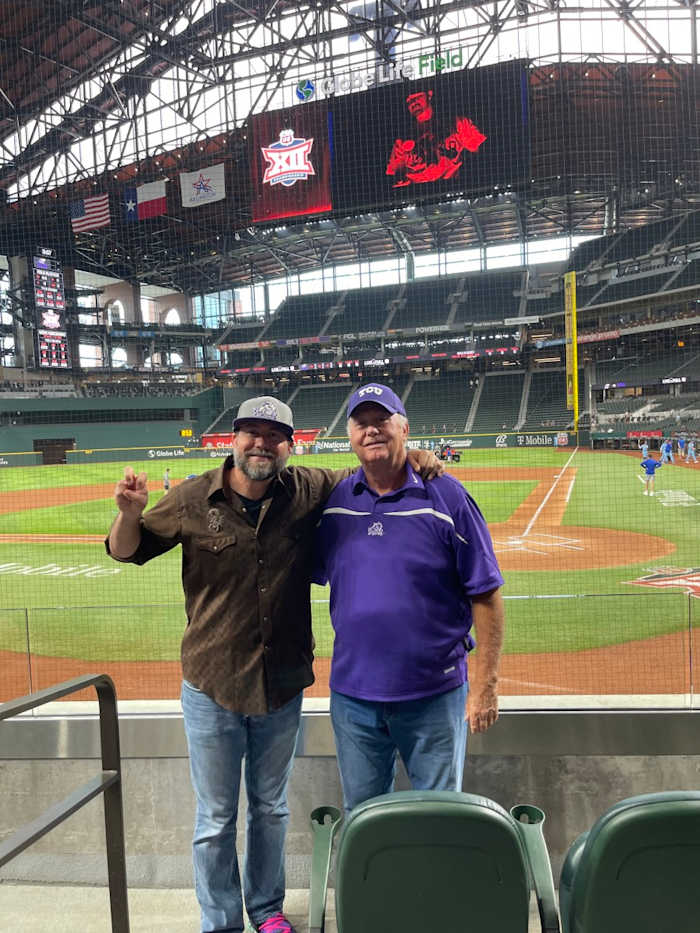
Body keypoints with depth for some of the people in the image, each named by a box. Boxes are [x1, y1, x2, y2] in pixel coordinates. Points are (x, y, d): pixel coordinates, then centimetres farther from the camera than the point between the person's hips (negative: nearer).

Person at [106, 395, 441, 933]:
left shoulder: (310, 491, -8)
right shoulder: (193, 500, -10)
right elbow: (126, 551, 0)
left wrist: (412, 461, -16)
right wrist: (130, 513, -23)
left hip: (283, 687, 2)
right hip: (212, 690, -2)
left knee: (271, 809, 23)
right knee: (215, 820, 14)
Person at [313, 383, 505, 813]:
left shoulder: (446, 496, -8)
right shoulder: (334, 501, 1)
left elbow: (486, 594, -8)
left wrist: (485, 683, -10)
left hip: (434, 695, -3)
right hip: (353, 695, 3)